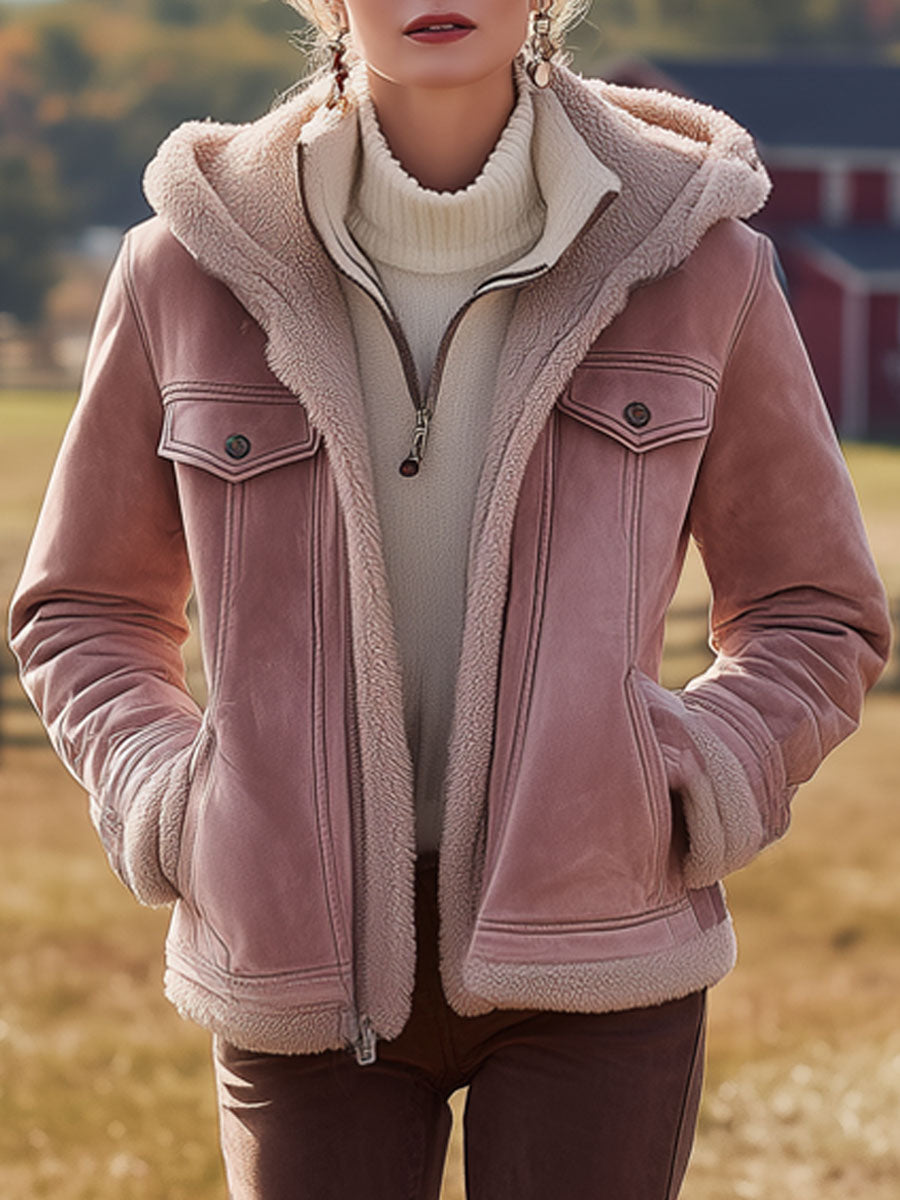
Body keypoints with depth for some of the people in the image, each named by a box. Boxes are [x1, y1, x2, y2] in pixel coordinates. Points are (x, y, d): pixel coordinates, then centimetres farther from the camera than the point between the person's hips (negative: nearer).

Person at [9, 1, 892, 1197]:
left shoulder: (687, 252, -3)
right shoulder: (194, 263, -2)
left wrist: (678, 802, -9)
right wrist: (173, 818, -5)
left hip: (590, 952, -1)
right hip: (314, 965, 1)